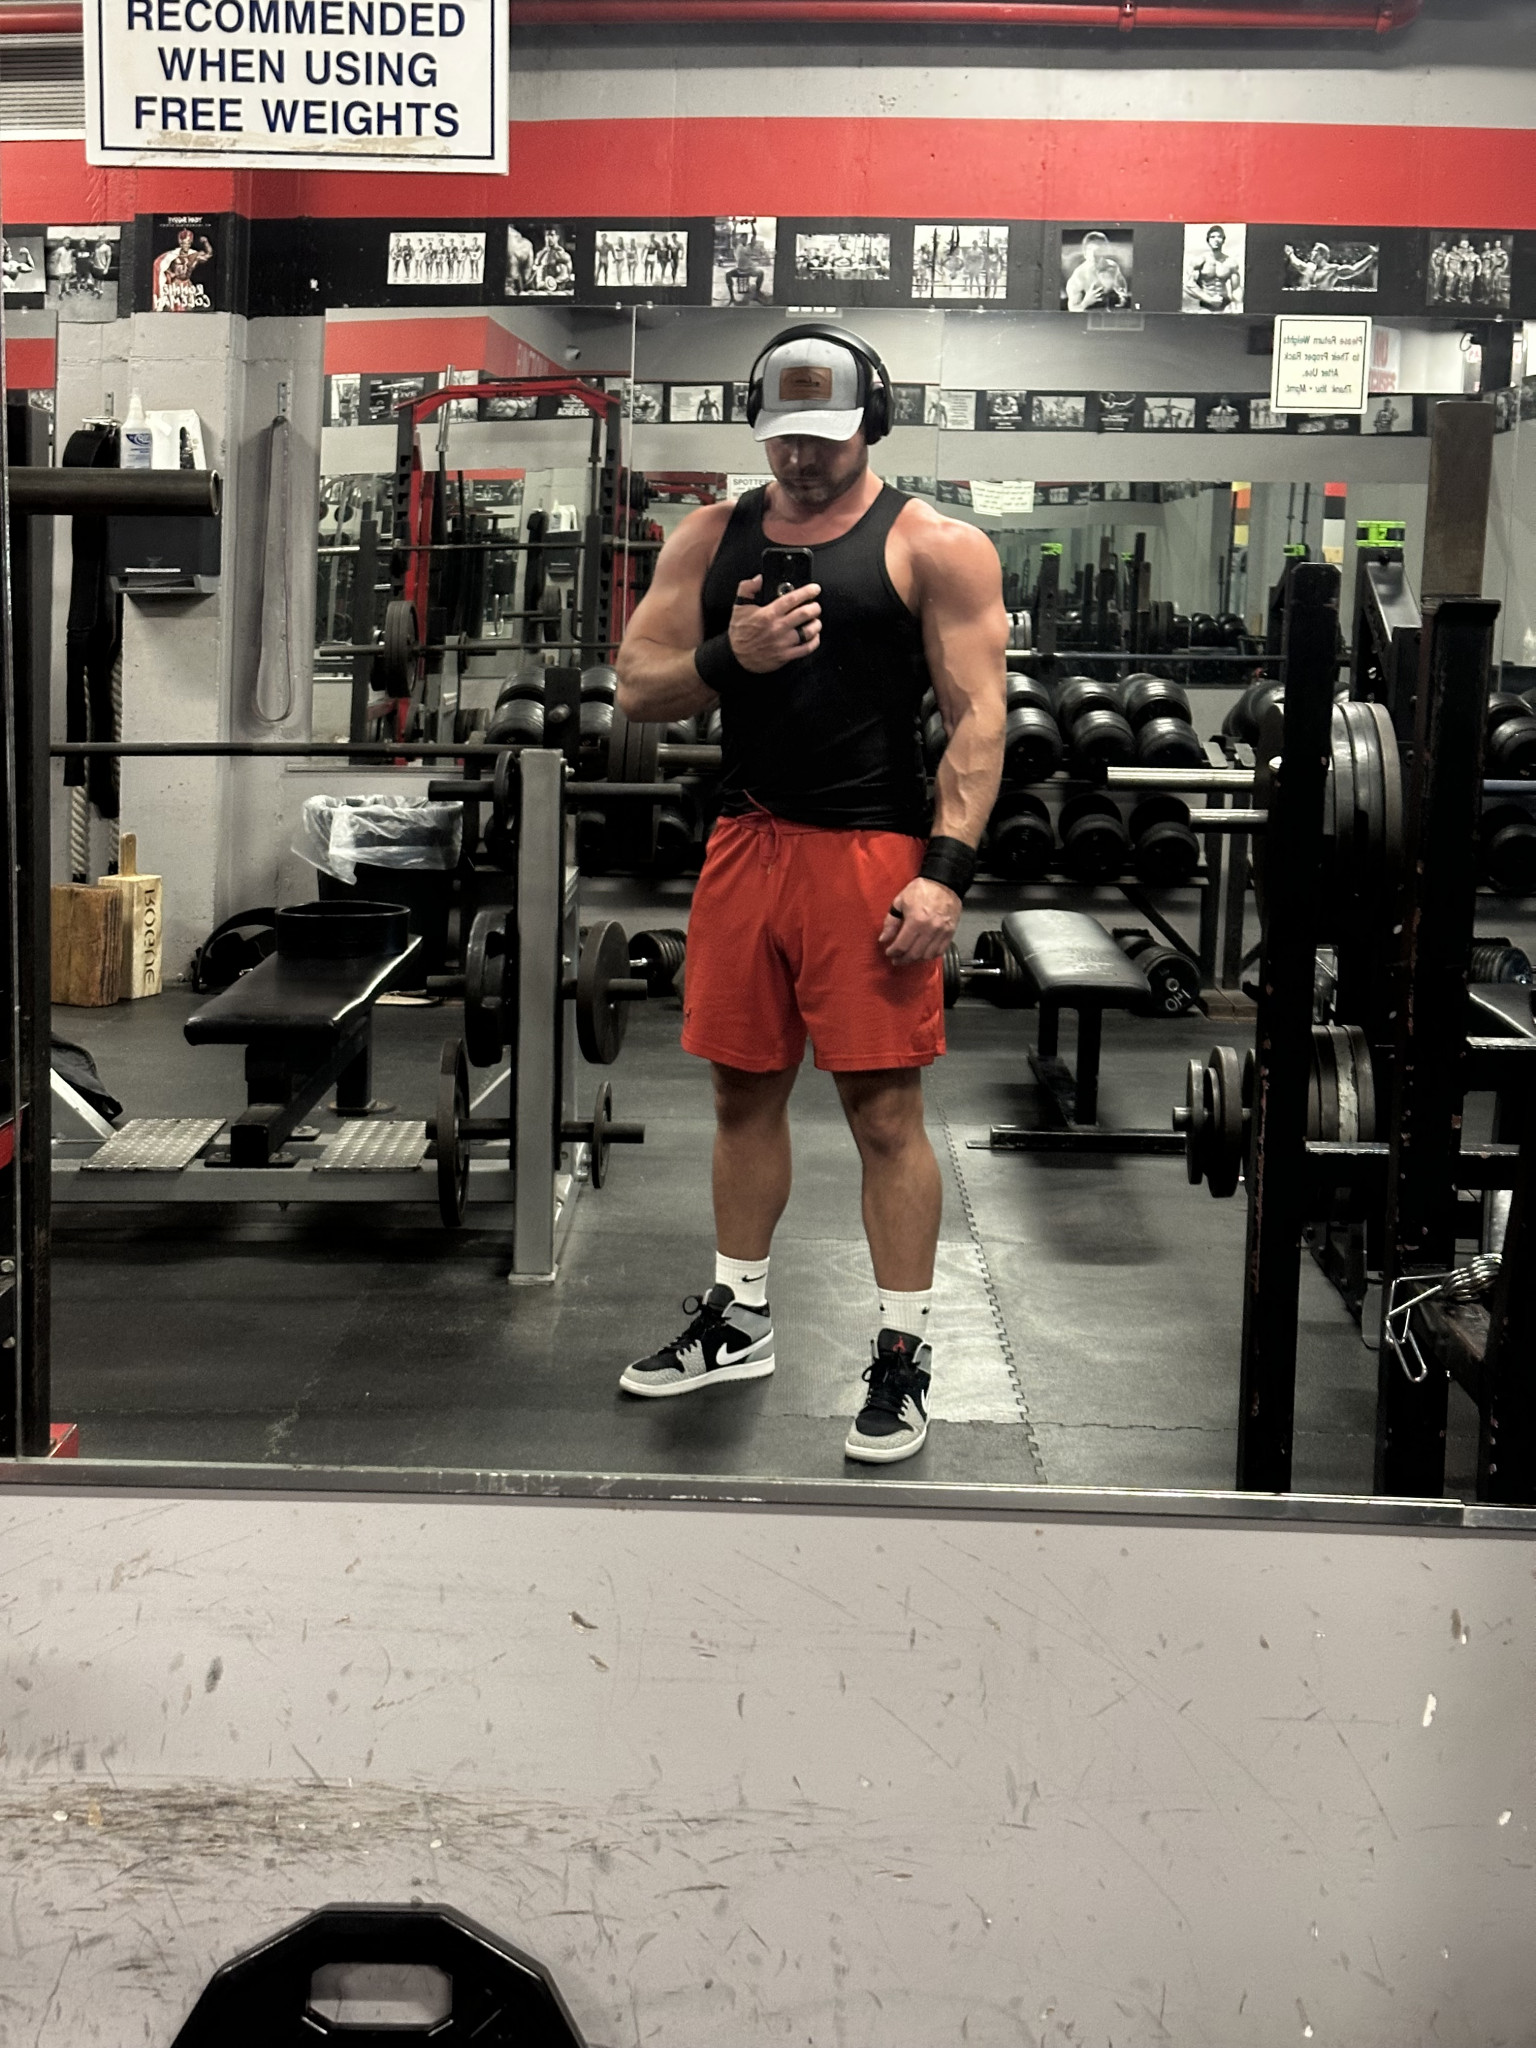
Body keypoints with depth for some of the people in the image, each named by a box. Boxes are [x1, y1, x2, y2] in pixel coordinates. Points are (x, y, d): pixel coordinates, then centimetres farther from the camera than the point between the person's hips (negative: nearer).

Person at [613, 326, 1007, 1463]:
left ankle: (903, 1355, 10)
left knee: (886, 1112, -1)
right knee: (746, 1092, 14)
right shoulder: (711, 537, 11)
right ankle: (738, 1319, 30)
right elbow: (638, 688, 9)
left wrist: (945, 873, -17)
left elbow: (977, 717, -7)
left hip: (873, 852, -5)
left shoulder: (935, 546, -3)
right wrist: (727, 656, -13)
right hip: (747, 846, 5)